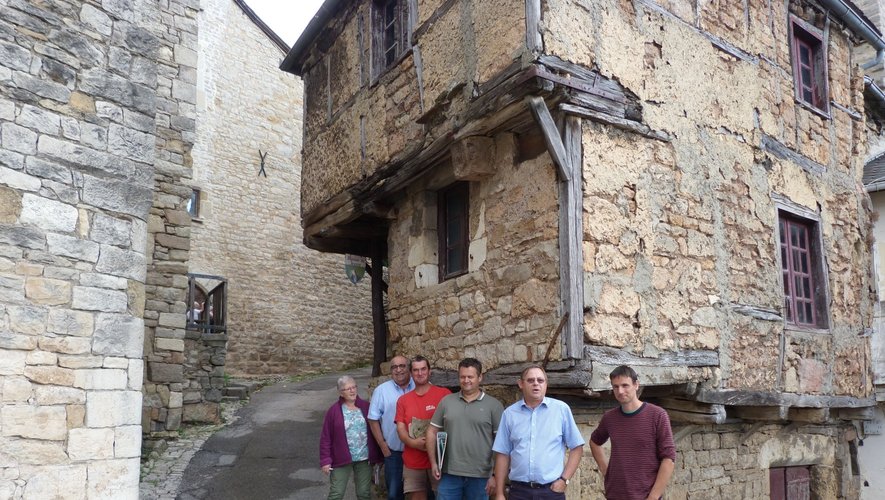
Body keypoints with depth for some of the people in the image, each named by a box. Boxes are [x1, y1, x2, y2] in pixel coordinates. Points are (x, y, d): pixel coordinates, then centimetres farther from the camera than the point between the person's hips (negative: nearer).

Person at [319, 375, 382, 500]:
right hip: (341, 458, -2)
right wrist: (325, 460, -9)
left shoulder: (366, 406, 1)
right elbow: (326, 437, -4)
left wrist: (378, 455, 4)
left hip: (364, 458, 2)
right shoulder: (334, 410, -6)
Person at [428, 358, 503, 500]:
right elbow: (432, 431, 11)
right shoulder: (446, 401, 6)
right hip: (449, 474, 2)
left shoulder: (494, 405, -2)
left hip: (480, 476, -2)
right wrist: (433, 462, 3)